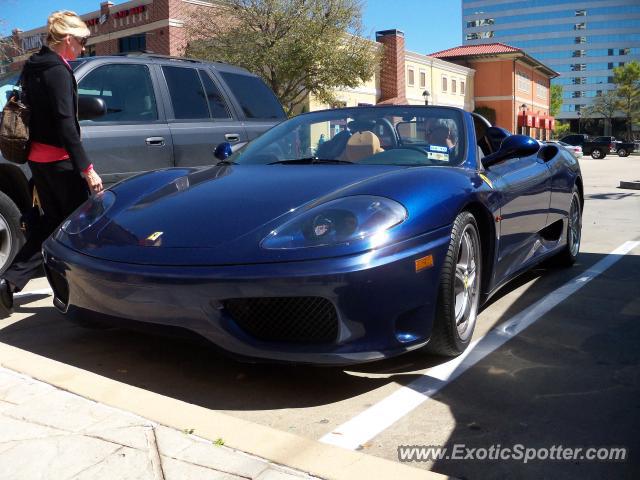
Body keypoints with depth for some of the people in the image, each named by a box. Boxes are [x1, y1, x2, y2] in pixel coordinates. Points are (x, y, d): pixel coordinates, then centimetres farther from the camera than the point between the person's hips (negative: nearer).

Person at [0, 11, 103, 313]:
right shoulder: (58, 70, -15)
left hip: (37, 157, 9)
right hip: (59, 160, -9)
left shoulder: (33, 67, 13)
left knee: (52, 219, 16)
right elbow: (65, 124, -21)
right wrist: (86, 168, -23)